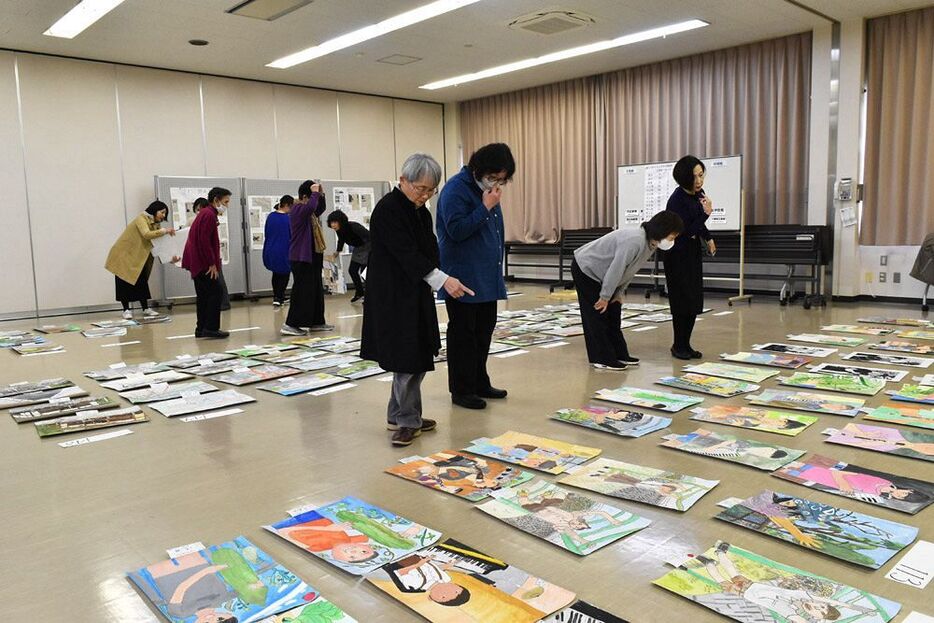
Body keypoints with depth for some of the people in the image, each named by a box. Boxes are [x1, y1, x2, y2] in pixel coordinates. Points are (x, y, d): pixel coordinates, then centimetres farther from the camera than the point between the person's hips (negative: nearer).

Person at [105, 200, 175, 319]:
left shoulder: (156, 225, 5)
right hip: (123, 255, -7)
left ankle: (145, 309, 8)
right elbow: (146, 234, -35)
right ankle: (126, 310, 3)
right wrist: (165, 231, -35)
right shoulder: (141, 219, -17)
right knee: (124, 283, -3)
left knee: (142, 281, 3)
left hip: (137, 257, 7)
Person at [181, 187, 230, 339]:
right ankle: (211, 328, -9)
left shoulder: (204, 213, 19)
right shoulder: (209, 214, -13)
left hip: (197, 262, 10)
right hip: (204, 263, -10)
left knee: (203, 295, 12)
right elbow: (205, 241, -21)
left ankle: (201, 328, 15)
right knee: (215, 292, -8)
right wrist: (212, 263, -18)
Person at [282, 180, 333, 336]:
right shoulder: (297, 209, -14)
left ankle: (317, 322, 20)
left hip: (311, 256, 10)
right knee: (302, 291, -11)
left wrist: (320, 194, 15)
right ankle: (291, 324, -8)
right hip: (301, 258, -10)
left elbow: (319, 209, 30)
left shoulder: (307, 210, 15)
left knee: (316, 290, 13)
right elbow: (311, 207, -34)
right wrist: (315, 193, -20)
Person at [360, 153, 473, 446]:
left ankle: (398, 415, 24)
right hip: (393, 298, -8)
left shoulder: (421, 211, 12)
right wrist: (442, 279, -31)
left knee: (417, 358, 11)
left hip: (417, 295, 8)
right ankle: (408, 421, 10)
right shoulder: (387, 210, -14)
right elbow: (406, 253, -23)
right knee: (407, 359, -4)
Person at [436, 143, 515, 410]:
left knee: (484, 330, 14)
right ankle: (461, 389, 10)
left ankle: (480, 382, 27)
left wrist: (497, 267, 17)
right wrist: (485, 207, -22)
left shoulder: (487, 190, 13)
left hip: (487, 278, 9)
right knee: (462, 333, 0)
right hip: (463, 278, -9)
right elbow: (457, 230, -21)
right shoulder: (456, 189, -13)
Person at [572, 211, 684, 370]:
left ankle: (619, 355, 18)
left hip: (599, 274, 10)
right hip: (585, 269, -10)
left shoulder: (651, 244, -4)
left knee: (613, 313, 11)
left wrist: (618, 294, 5)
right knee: (598, 314, -6)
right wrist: (605, 297, -20)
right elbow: (615, 270, -30)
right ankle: (602, 359, 1)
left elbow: (629, 271, 5)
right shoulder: (634, 241, -34)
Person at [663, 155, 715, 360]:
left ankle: (685, 344, 18)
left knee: (695, 302, 8)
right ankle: (678, 346, 10)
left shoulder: (698, 193, 1)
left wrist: (708, 238, 21)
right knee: (683, 302, -4)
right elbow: (686, 232, -24)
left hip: (694, 252, 8)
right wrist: (706, 213, -26)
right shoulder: (677, 200, -23)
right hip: (678, 255, -8)